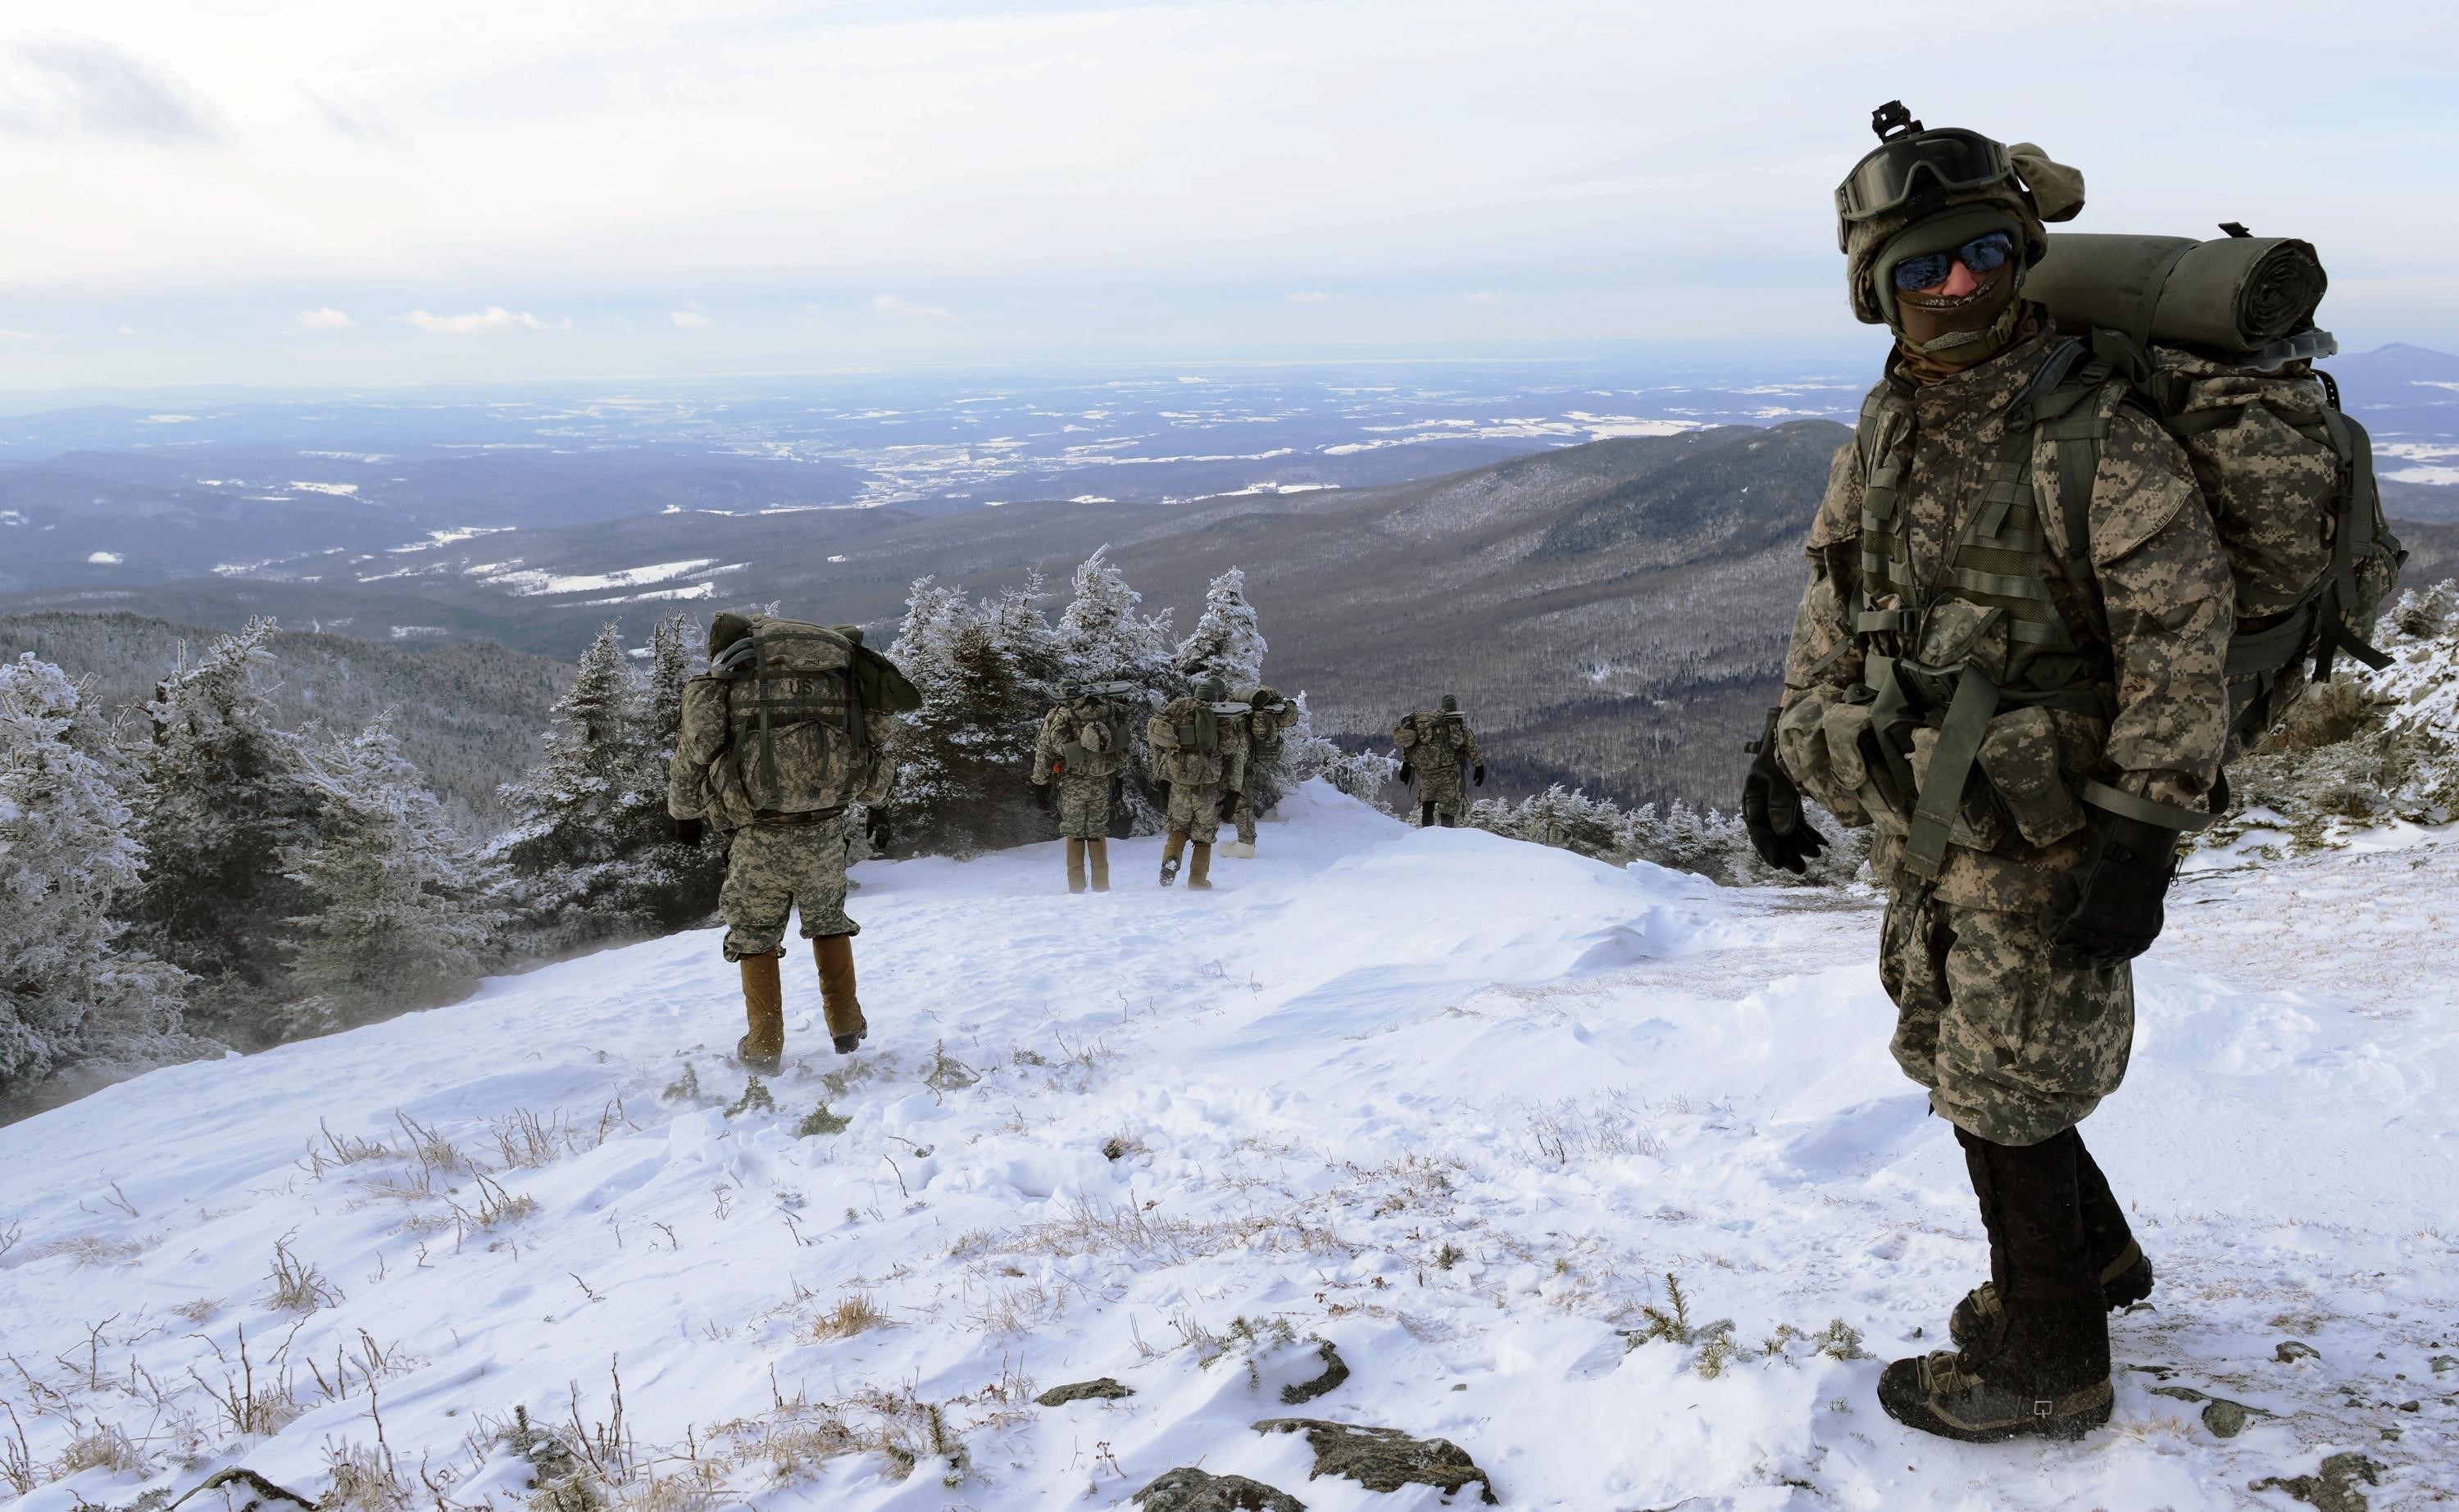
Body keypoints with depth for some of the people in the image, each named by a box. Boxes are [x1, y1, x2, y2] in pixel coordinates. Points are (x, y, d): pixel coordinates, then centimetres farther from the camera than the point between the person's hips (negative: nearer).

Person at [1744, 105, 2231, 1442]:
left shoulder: (2095, 439, -19)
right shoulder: (1886, 430, 5)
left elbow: (2181, 644, -19)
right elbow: (1835, 602, 15)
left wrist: (2140, 840, -22)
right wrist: (1786, 750, 13)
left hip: (2040, 838, -8)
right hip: (1922, 824, 8)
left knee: (2003, 1092, 3)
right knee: (1955, 1059, 20)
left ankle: (2042, 1367, 24)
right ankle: (2089, 1261, 45)